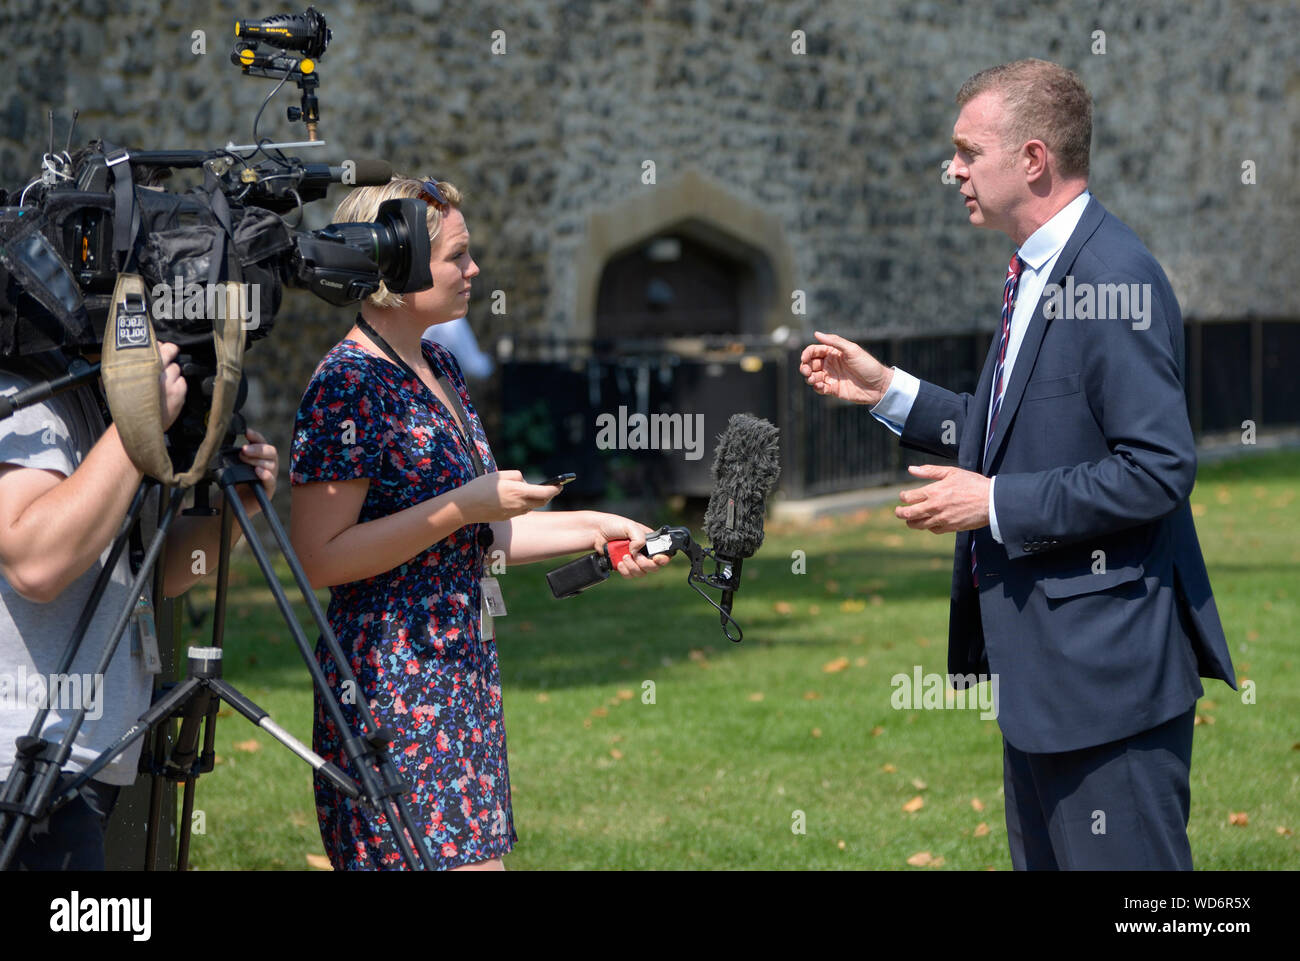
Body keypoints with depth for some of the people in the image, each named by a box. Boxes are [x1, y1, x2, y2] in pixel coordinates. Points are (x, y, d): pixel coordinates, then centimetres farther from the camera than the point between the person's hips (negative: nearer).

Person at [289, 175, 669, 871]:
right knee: (454, 858, -12)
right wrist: (465, 506, -20)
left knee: (480, 849, 7)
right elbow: (320, 557, -19)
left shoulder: (439, 368, 14)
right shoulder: (347, 384, -14)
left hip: (464, 674, 9)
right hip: (392, 684, -9)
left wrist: (590, 528, 13)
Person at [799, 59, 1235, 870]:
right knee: (1042, 858, 18)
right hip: (1038, 656, 11)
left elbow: (1159, 469, -24)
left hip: (1106, 664, -11)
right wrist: (887, 390, 14)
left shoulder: (1115, 277, -19)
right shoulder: (1038, 272, 13)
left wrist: (997, 503, -19)